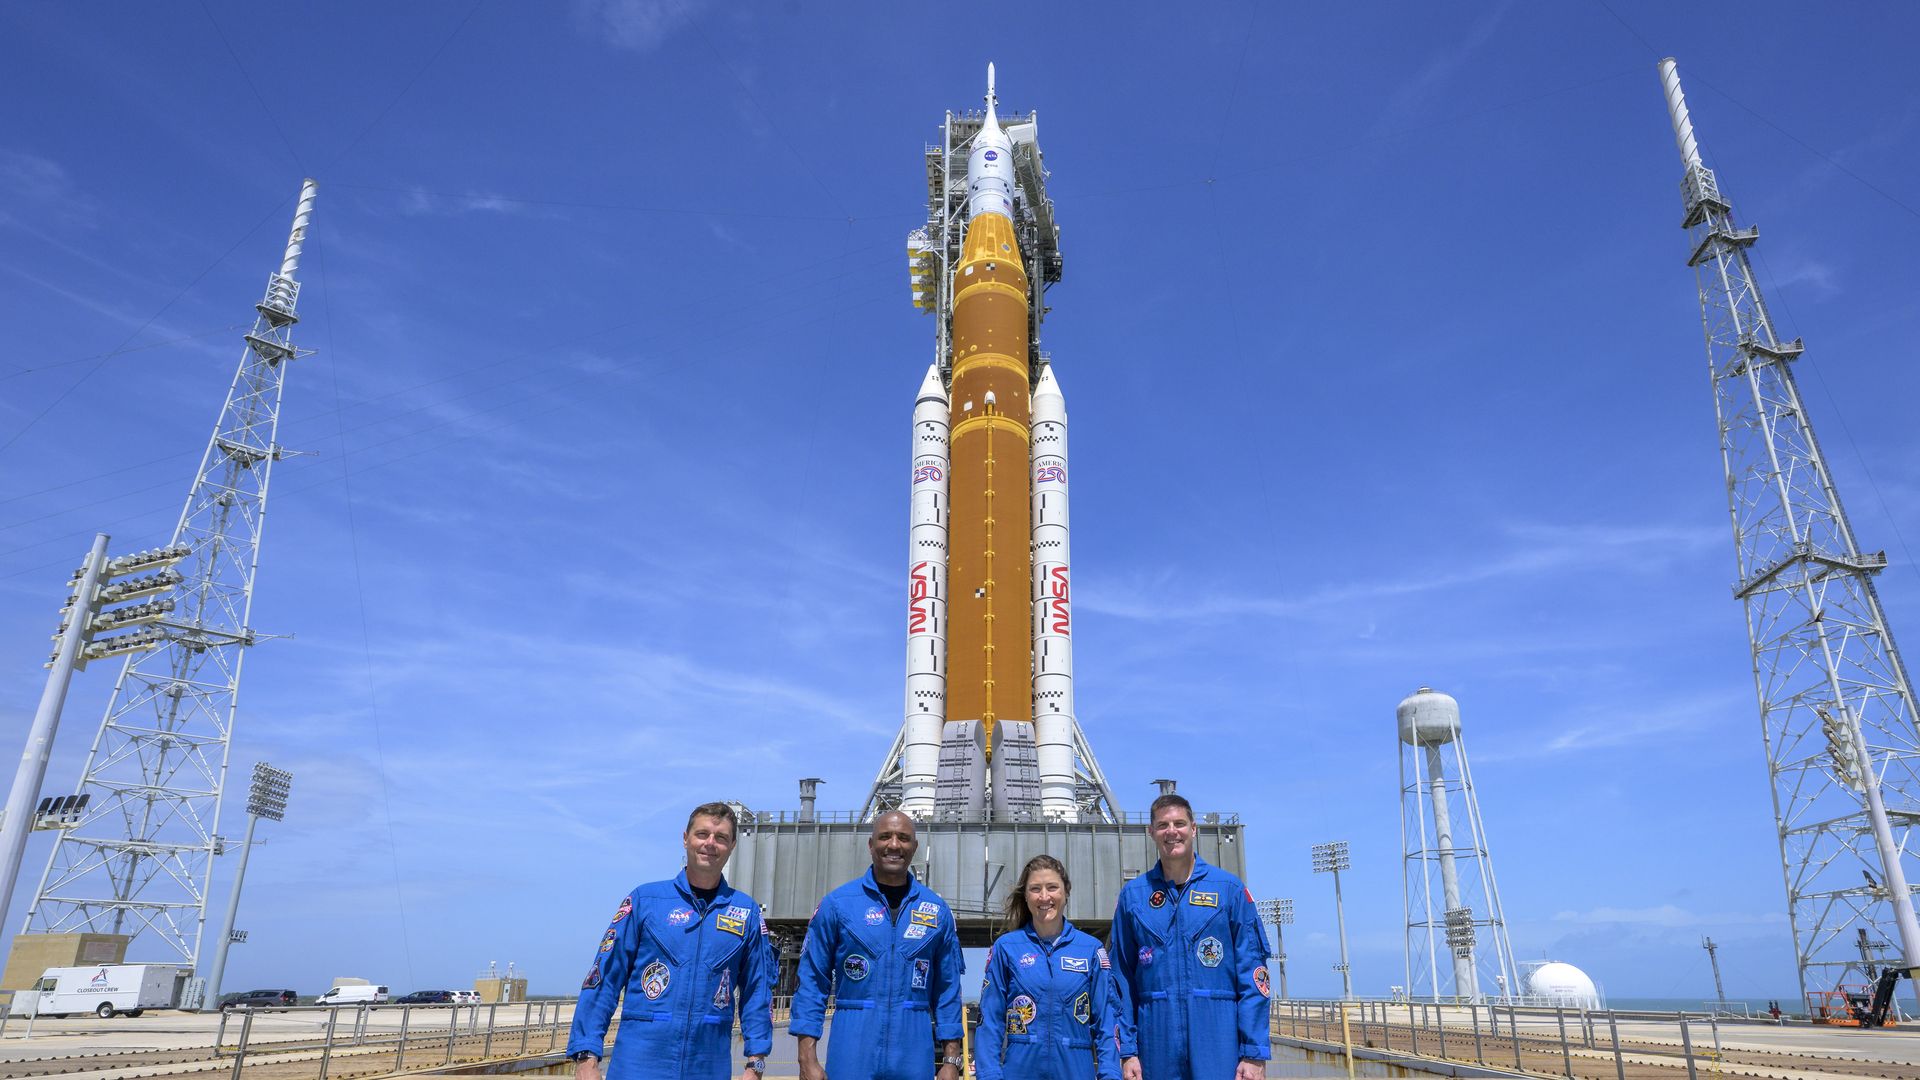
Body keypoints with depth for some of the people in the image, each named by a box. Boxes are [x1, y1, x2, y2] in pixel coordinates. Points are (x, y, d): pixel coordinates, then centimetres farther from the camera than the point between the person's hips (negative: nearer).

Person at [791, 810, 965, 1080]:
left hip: (914, 1057, 2)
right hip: (852, 1052, -2)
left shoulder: (937, 910, 5)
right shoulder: (837, 903, -2)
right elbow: (812, 982, -1)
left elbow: (947, 989, 7)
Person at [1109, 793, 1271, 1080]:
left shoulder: (1229, 888, 1)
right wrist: (1127, 1051, 1)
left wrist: (1255, 1053, -7)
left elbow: (1252, 971, -2)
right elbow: (1122, 978, 6)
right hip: (1158, 1042, 2)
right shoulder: (1132, 895, 6)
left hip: (1220, 1041, -1)